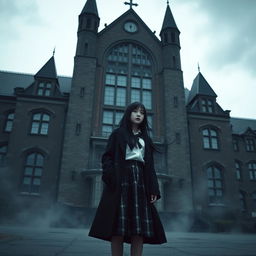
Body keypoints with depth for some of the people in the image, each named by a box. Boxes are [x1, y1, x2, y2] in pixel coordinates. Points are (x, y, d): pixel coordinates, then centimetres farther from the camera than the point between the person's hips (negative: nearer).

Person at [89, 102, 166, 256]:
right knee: (119, 225, -7)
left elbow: (150, 165, 15)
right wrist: (111, 178, -16)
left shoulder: (146, 139, 22)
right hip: (121, 179, -3)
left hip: (140, 179, 4)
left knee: (140, 226, -3)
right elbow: (107, 157, 1)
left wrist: (153, 188, 2)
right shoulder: (118, 133, 12)